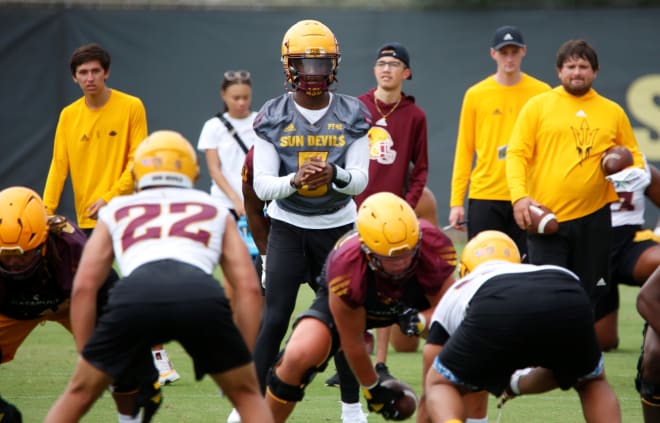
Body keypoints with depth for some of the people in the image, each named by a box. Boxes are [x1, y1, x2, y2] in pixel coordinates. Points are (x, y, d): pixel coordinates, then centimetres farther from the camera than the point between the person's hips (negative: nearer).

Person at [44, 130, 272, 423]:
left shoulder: (116, 211, 35)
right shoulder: (216, 212, 36)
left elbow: (83, 288, 24)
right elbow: (249, 288, 25)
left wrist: (86, 358, 28)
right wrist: (243, 360, 27)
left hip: (136, 292, 0)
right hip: (201, 294, 0)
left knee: (80, 393, 22)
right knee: (247, 394, 22)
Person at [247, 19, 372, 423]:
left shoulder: (352, 115, -4)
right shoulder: (273, 117, -7)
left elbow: (360, 180, -9)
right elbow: (262, 185, -11)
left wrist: (334, 174, -31)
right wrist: (294, 180, -31)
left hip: (338, 227, 1)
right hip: (288, 227, -1)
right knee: (274, 321, -6)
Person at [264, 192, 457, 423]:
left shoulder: (434, 248, -37)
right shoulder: (346, 267, -41)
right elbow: (352, 341, -24)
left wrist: (421, 321, -44)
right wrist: (372, 389, -12)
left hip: (415, 304, 3)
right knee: (299, 356, -26)